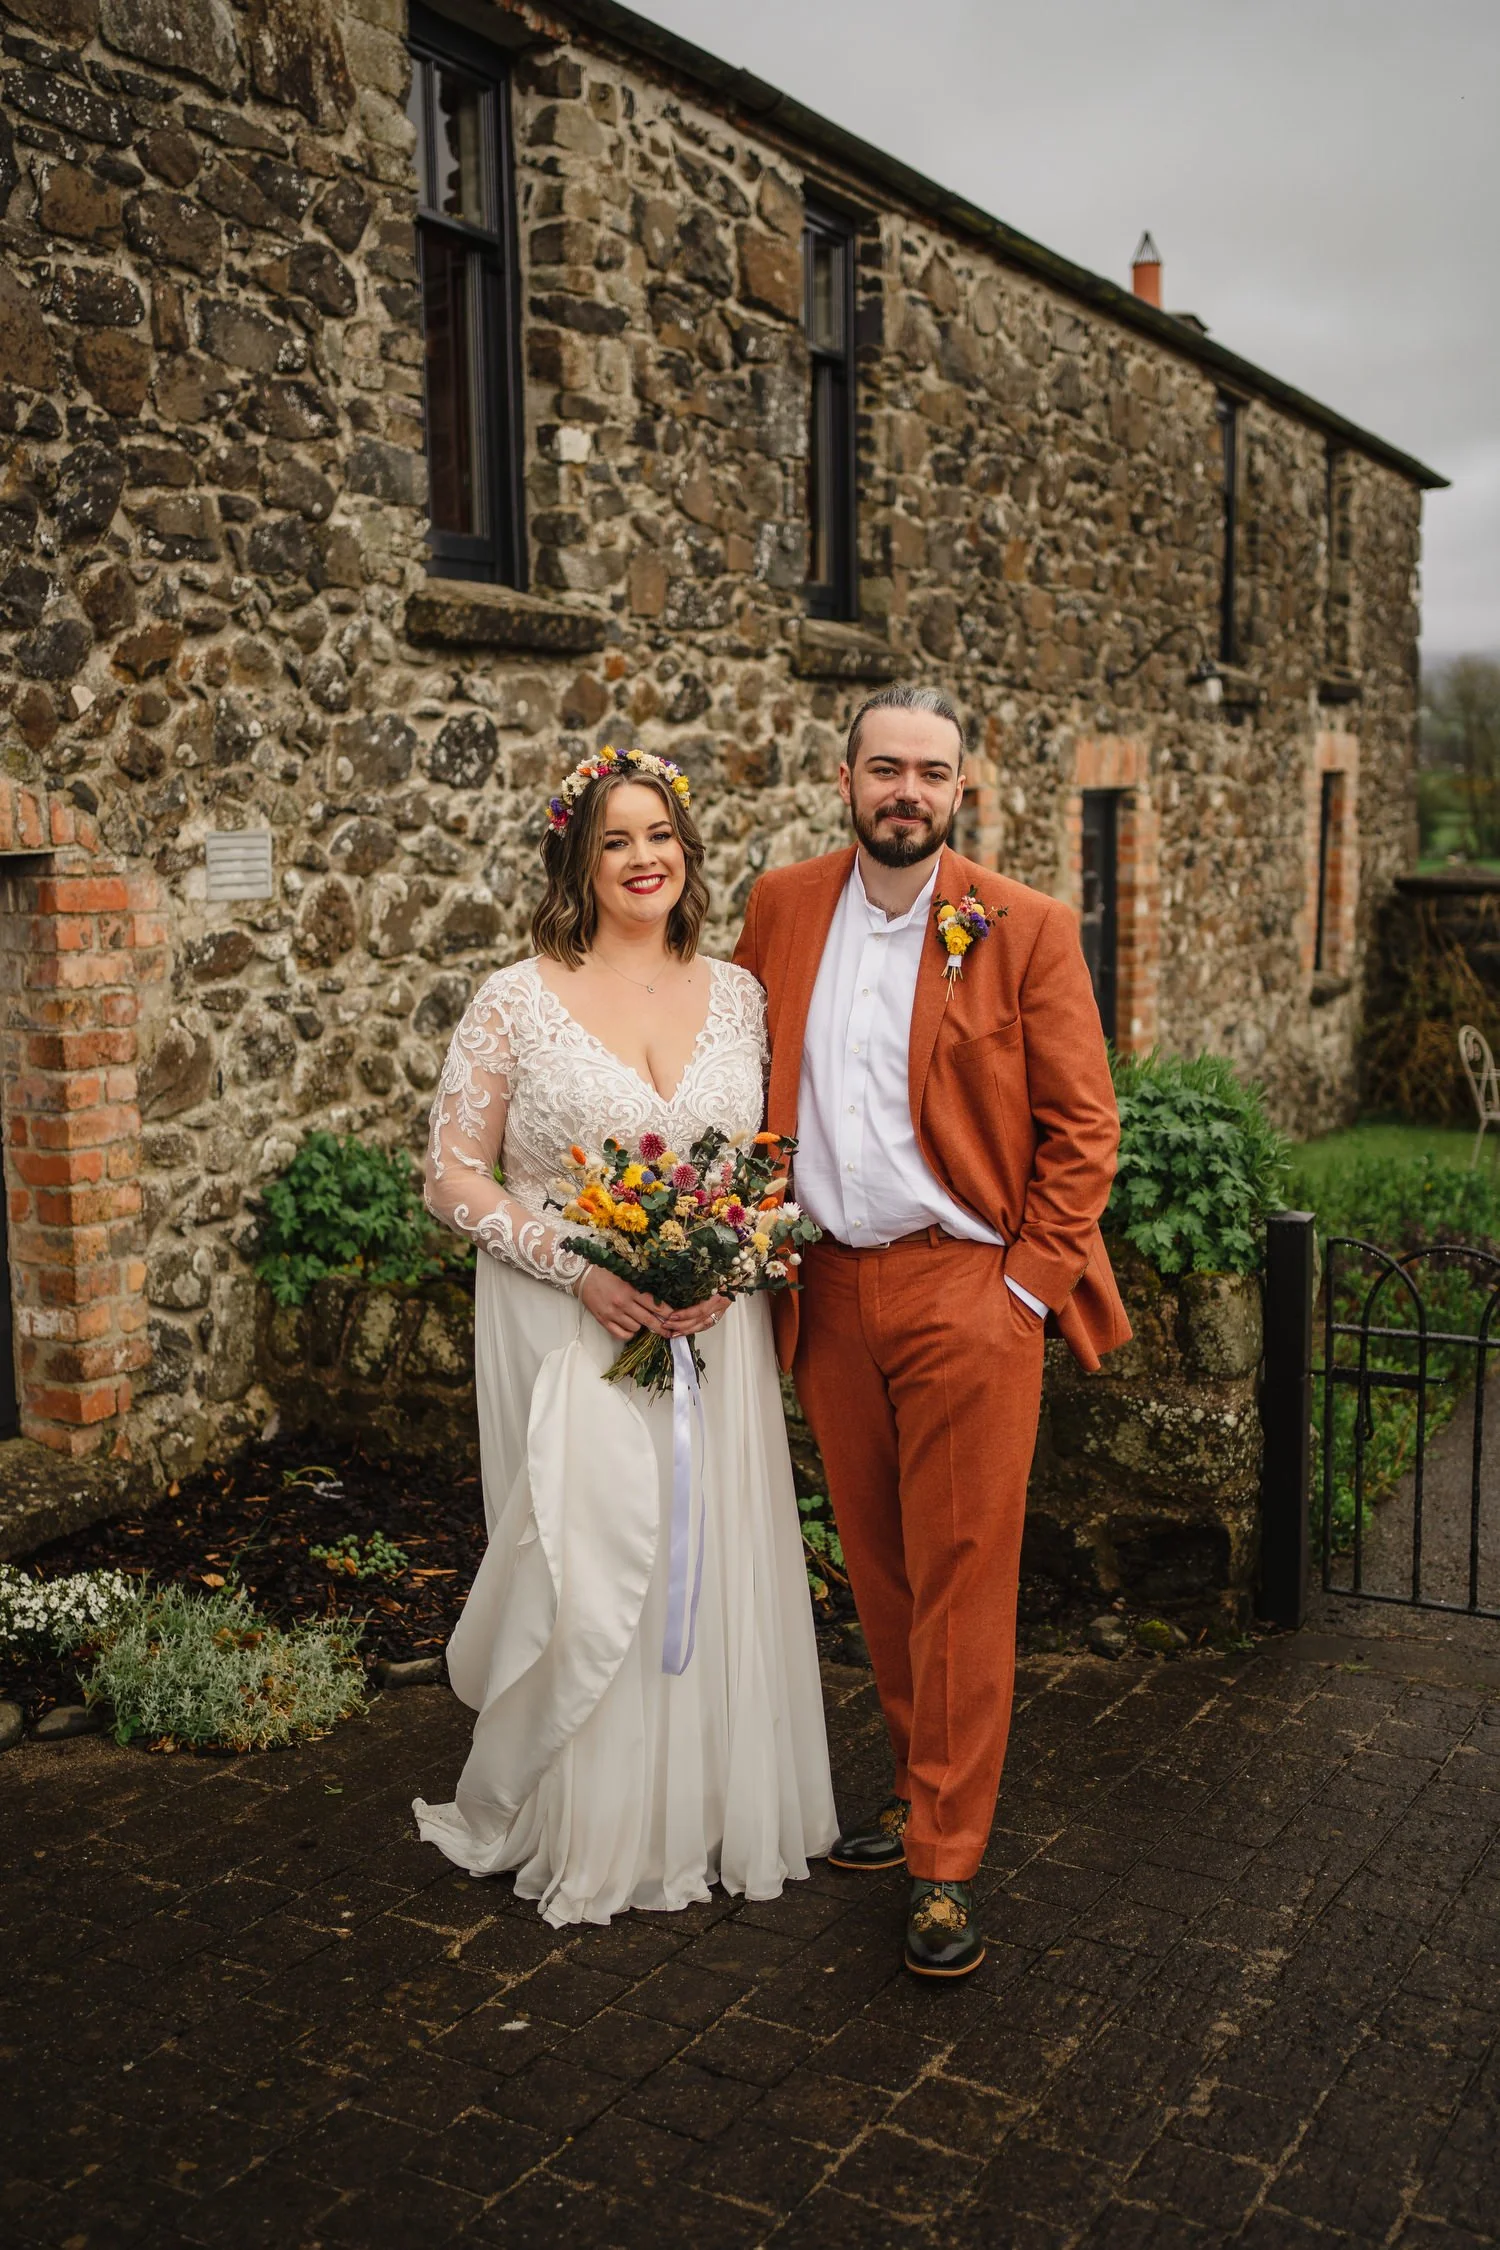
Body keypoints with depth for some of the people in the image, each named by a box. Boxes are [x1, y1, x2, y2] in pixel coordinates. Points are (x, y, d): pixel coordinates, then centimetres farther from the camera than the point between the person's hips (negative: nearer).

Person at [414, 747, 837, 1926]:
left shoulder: (739, 993, 5)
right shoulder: (519, 999, -4)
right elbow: (455, 1176, -4)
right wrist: (582, 1270, -15)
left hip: (715, 1330, 3)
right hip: (567, 1328, -3)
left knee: (715, 1557, 8)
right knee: (584, 1571, 1)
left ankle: (710, 1816, 28)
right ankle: (586, 1834, 22)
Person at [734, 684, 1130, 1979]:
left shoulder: (1024, 930, -4)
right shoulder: (782, 908, 7)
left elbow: (1083, 1127, -4)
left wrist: (1027, 1284, -9)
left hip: (967, 1292, -4)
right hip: (829, 1292, 4)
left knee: (962, 1580, -1)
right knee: (879, 1569, 13)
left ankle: (946, 1863, 10)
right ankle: (925, 1790, 30)